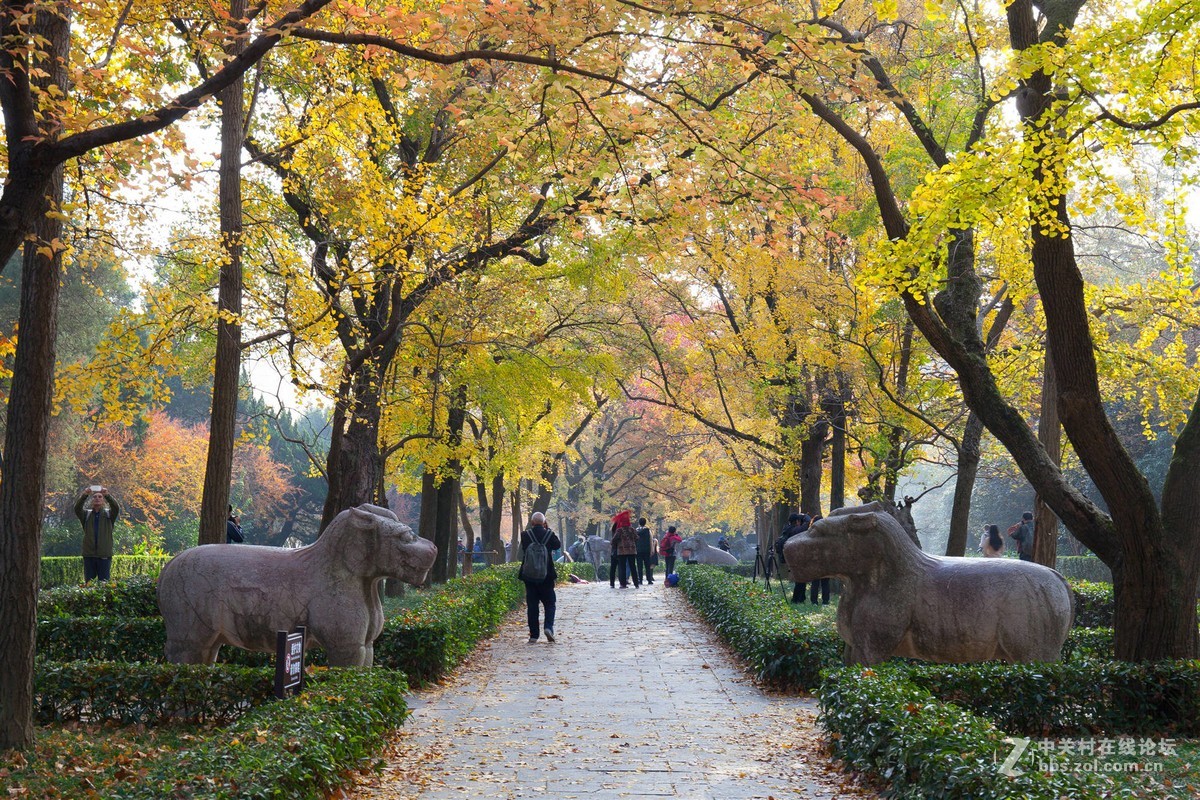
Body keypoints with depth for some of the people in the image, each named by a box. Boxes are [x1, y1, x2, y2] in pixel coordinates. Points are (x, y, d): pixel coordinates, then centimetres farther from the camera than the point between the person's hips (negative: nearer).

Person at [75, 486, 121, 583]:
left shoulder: (108, 514, 9)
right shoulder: (86, 514, 11)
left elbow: (116, 508, -12)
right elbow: (77, 508, -8)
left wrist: (107, 495, -29)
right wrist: (84, 495, -26)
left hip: (104, 555, -1)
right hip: (89, 554, 1)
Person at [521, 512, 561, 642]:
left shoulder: (525, 535, -7)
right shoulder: (549, 534, -7)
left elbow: (523, 549, 7)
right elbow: (558, 545, 10)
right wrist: (548, 529, 9)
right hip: (547, 576, -1)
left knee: (532, 605, 6)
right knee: (549, 603, 9)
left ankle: (533, 635, 6)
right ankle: (548, 627, -12)